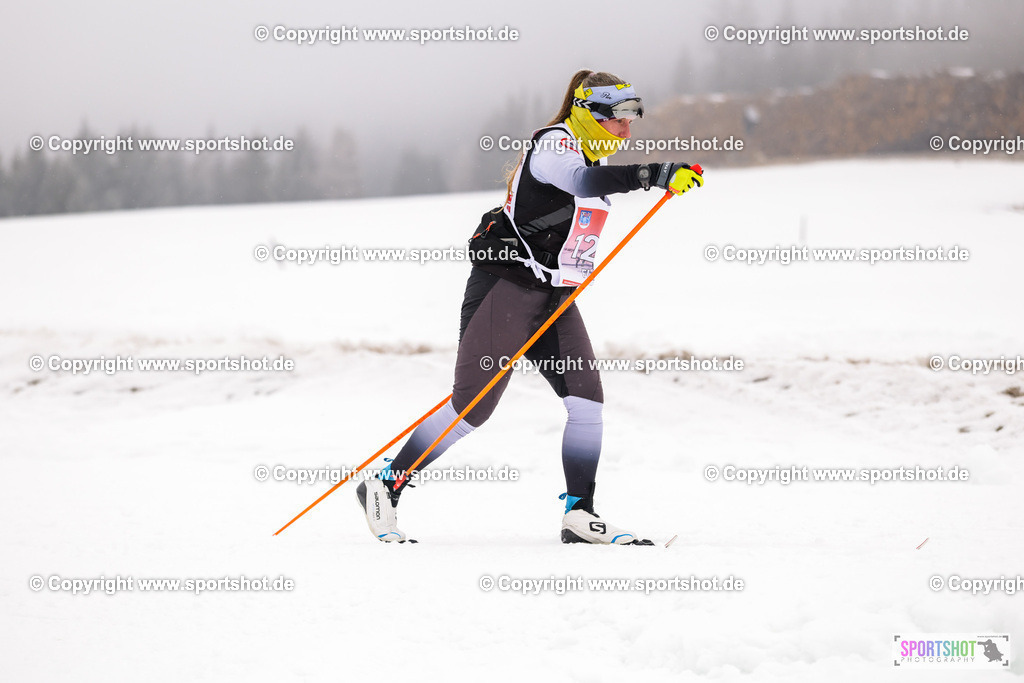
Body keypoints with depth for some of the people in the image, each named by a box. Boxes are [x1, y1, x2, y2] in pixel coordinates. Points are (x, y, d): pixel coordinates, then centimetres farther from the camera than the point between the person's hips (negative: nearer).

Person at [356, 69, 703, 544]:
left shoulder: (593, 153, 14)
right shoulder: (553, 144, -14)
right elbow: (584, 181, -36)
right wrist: (659, 175, -44)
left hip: (555, 299, 9)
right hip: (508, 286, -9)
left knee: (587, 399, -5)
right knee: (472, 406, -6)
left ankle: (579, 514, 0)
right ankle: (383, 487, 6)